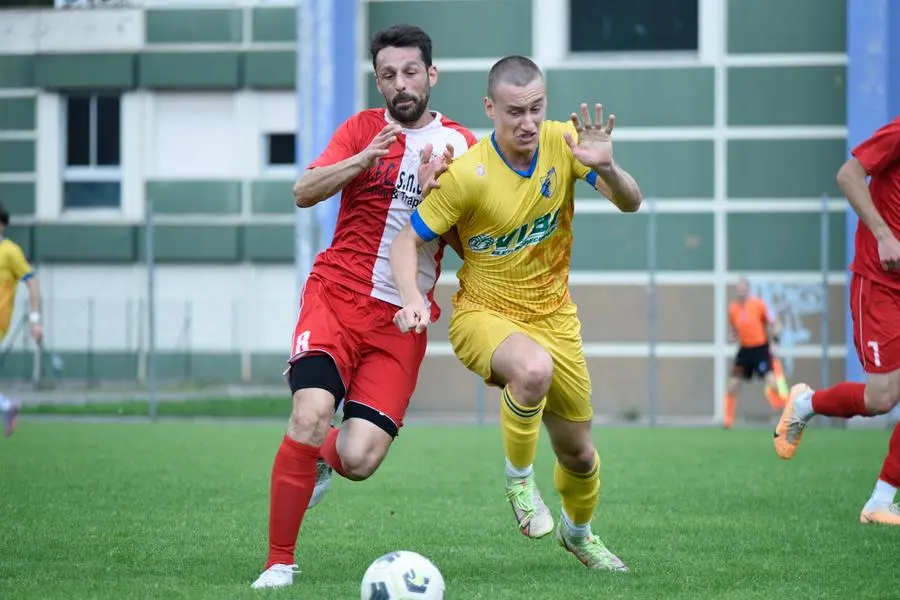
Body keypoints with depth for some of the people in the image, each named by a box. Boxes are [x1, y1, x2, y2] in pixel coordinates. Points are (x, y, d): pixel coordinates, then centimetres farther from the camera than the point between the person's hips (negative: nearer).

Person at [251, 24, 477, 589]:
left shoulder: (459, 145, 8)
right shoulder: (363, 129, 7)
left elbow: (468, 246, 5)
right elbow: (305, 192, -7)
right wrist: (366, 157, -22)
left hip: (401, 319, 1)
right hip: (337, 294, -1)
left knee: (359, 460, -13)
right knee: (309, 417, -24)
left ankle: (321, 458, 27)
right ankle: (280, 562, -8)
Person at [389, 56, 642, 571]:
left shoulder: (562, 143, -11)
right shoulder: (467, 175, -21)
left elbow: (630, 203, -14)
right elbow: (407, 241, -13)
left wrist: (605, 167, -35)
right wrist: (412, 297, -32)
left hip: (554, 315, 4)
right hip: (484, 315, -4)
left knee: (578, 453, 12)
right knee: (534, 368, -39)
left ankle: (579, 532, 45)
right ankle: (519, 479, -12)